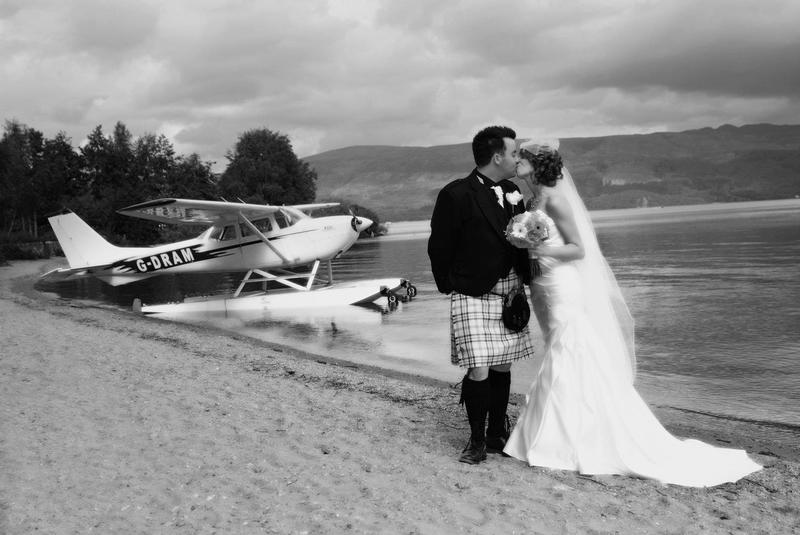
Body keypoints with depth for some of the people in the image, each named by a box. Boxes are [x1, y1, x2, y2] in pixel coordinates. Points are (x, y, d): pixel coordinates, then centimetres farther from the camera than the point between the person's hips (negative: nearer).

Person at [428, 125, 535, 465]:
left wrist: (522, 283, 8)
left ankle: (497, 435, 27)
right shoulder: (456, 195, -12)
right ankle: (476, 440, 12)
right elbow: (439, 248, -5)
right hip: (473, 296, -6)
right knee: (479, 372, -8)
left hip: (510, 295, 6)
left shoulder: (512, 193, 8)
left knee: (502, 368, 11)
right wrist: (450, 287, 3)